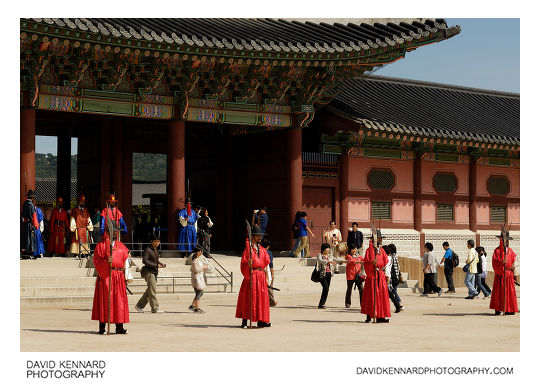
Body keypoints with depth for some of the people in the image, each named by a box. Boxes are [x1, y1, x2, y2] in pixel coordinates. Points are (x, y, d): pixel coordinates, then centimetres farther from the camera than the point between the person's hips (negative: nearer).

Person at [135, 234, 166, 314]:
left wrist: (161, 264, 3)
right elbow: (145, 261, -19)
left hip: (154, 272, 9)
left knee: (149, 291, 10)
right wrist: (156, 265, -21)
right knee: (152, 290, -9)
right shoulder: (148, 250, -10)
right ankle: (155, 308, -8)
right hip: (149, 272, -9)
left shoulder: (155, 250, 16)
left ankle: (139, 306, 18)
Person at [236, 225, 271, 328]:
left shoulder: (262, 249, 15)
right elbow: (243, 264, -11)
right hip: (251, 276, -7)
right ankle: (244, 321, -2)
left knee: (261, 297, 7)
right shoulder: (248, 248, -5)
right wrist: (248, 265, -31)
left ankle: (260, 321, 13)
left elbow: (266, 261, 6)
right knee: (248, 298, -6)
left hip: (261, 276, 7)